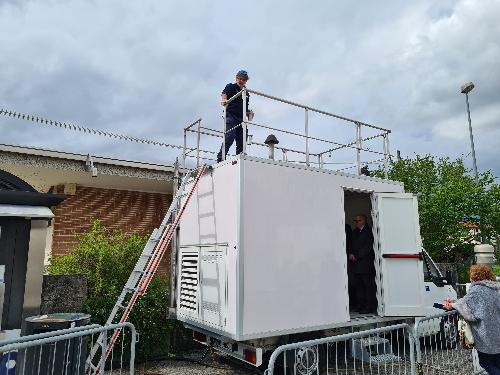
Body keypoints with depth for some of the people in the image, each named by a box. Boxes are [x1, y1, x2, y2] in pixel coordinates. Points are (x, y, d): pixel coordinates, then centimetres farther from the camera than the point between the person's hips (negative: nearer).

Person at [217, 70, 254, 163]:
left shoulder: (246, 93, 23)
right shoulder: (230, 87, 7)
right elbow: (224, 94, -13)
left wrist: (249, 113, 8)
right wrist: (223, 101, -36)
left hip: (241, 119, 6)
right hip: (231, 116, -6)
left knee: (241, 141, 1)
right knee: (230, 137, -21)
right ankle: (220, 159, -21)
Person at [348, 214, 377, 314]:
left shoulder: (368, 232, -5)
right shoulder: (354, 232, 18)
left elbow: (368, 247, -11)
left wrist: (357, 256, -12)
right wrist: (351, 254, 0)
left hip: (365, 263, -7)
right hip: (355, 264, 7)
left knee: (368, 285, -3)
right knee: (357, 285, 9)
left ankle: (369, 307, 1)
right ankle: (359, 305, 16)